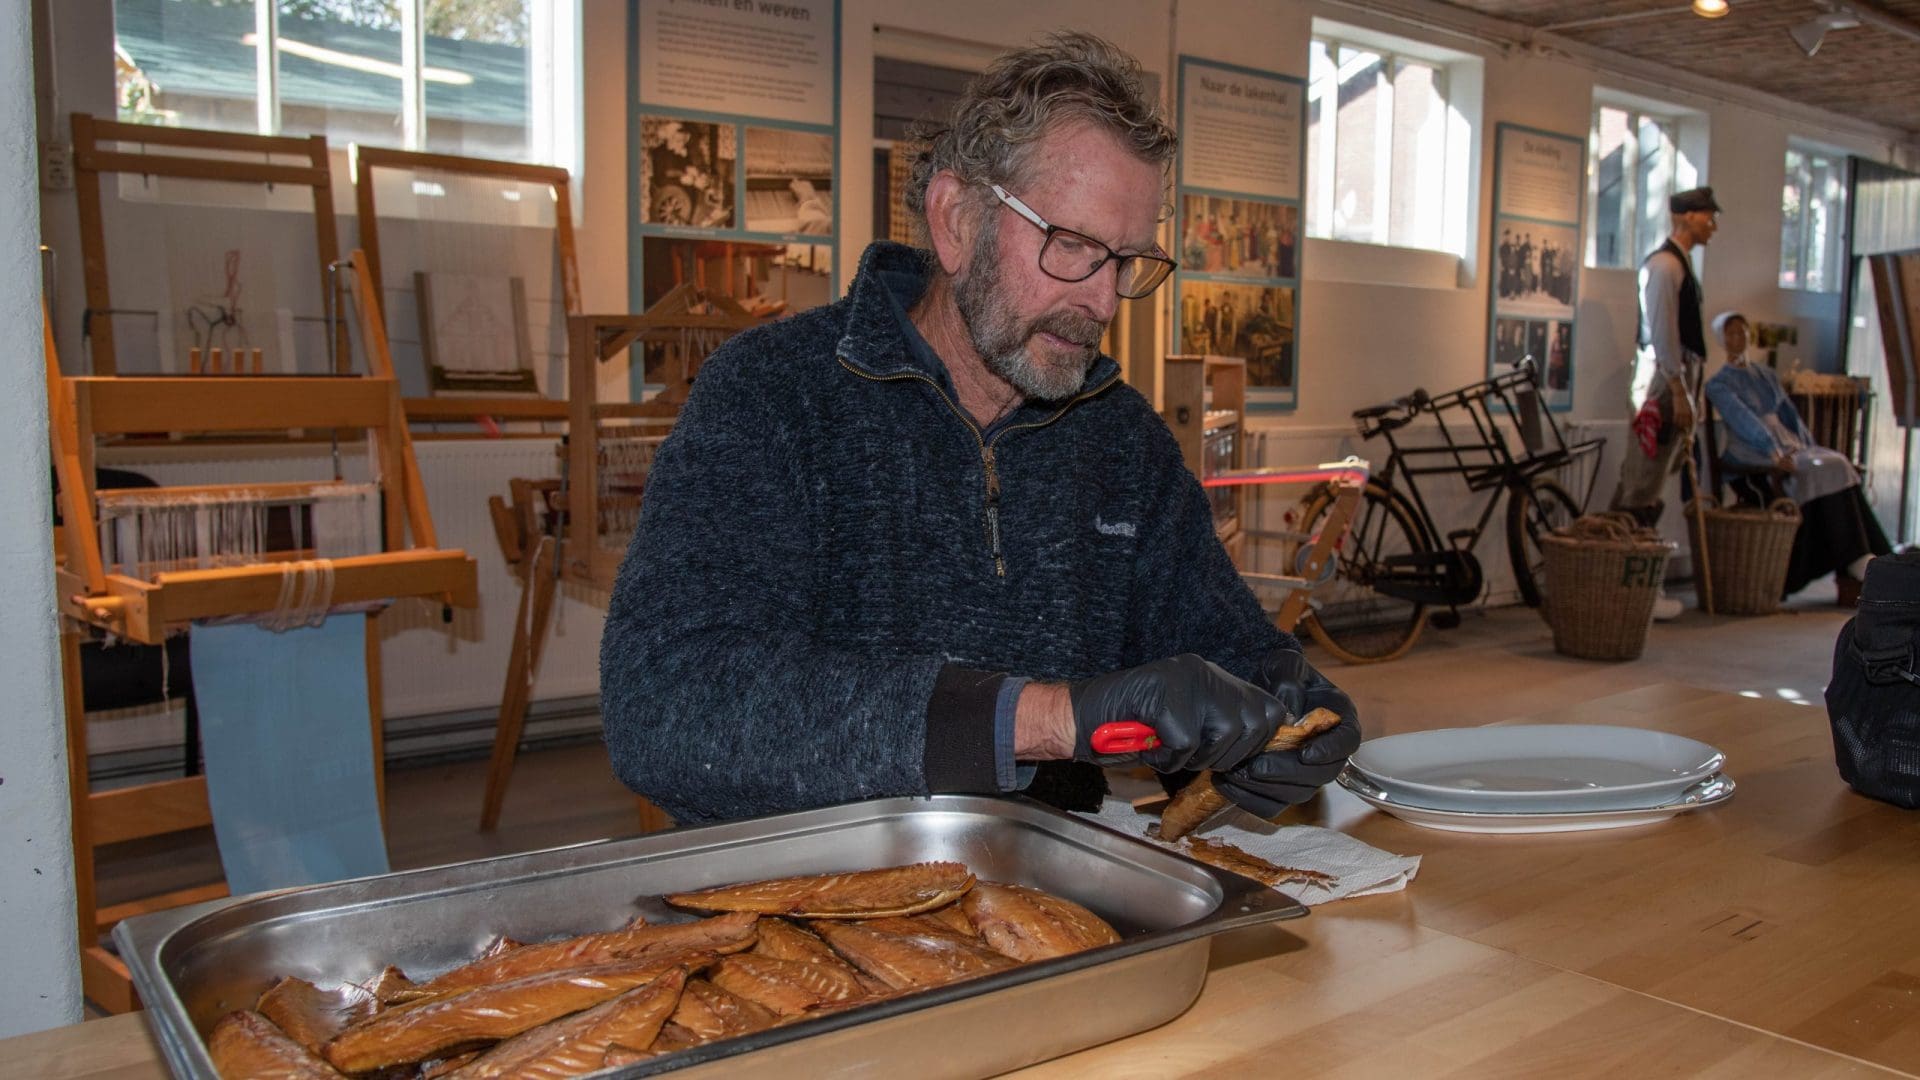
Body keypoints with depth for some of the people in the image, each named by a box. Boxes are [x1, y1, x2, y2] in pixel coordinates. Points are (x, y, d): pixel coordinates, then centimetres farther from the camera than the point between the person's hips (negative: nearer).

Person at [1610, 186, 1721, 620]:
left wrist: (1686, 392, 19)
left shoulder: (1679, 265, 20)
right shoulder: (1664, 264, -11)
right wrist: (1679, 392, -19)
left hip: (1672, 382, 10)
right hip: (1662, 385, -10)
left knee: (1648, 486, 11)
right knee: (1643, 488, -8)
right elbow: (1662, 331, -17)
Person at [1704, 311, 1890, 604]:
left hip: (1788, 445, 6)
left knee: (1838, 464, -22)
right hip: (1753, 454, -6)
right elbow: (1744, 420, -13)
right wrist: (1776, 454, -27)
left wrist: (1810, 447, 1)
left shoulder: (1767, 375, 23)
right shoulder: (1718, 384, 3)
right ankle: (1855, 561, -28)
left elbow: (1789, 414, 19)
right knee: (1818, 472, -29)